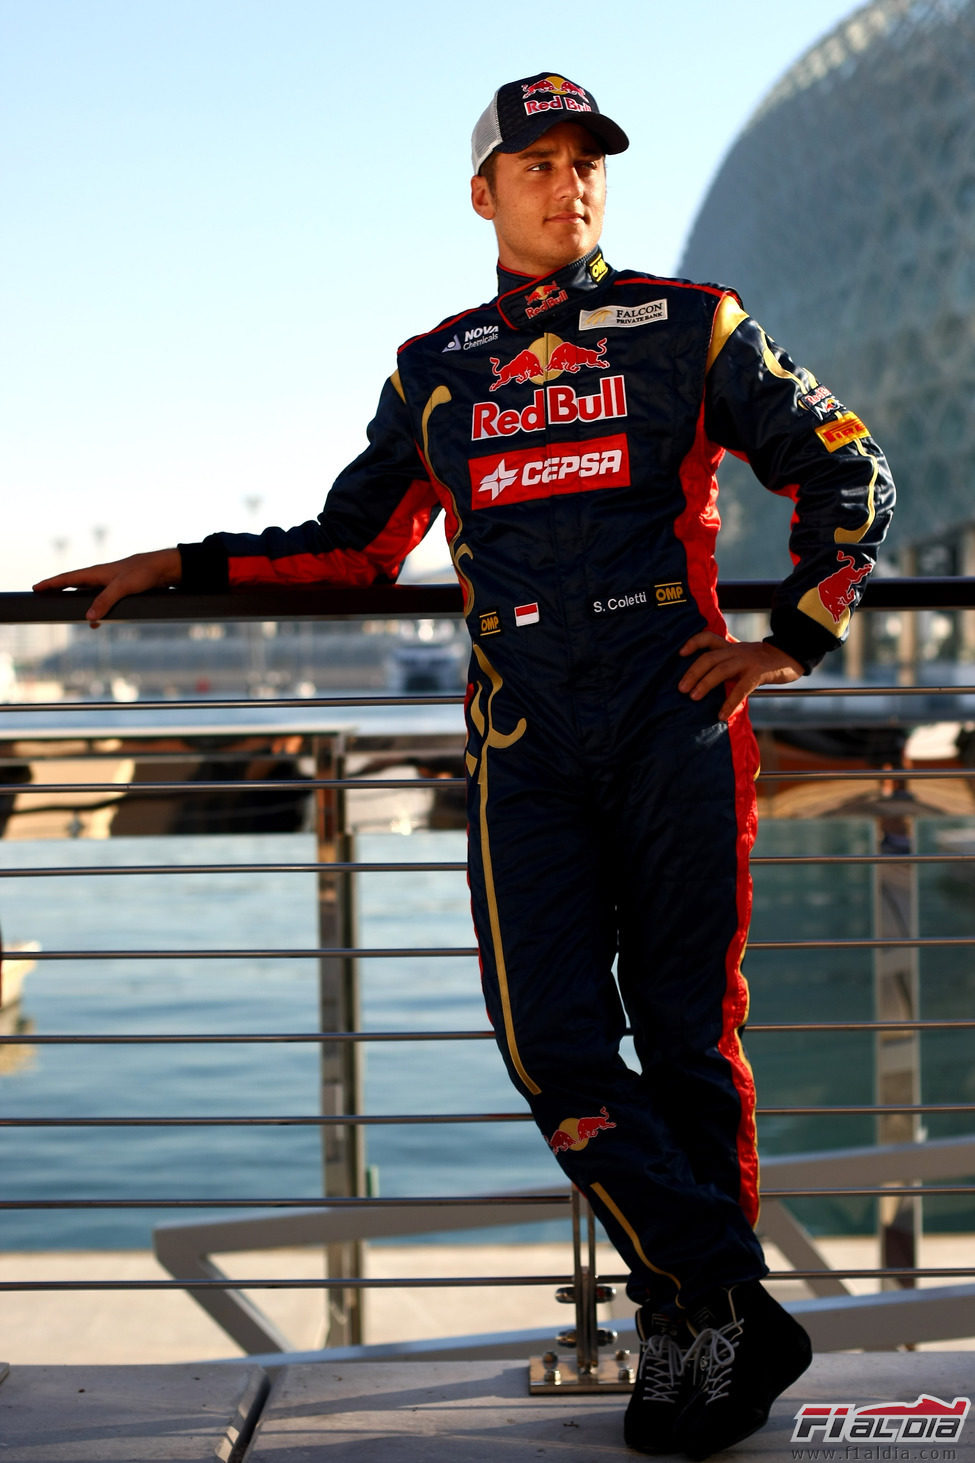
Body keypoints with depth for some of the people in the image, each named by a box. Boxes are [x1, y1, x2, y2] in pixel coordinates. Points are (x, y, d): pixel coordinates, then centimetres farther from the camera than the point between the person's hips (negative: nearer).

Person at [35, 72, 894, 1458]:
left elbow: (851, 470, 12)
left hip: (675, 718, -2)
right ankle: (731, 1310, -1)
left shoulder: (691, 326, 8)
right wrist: (176, 567, 15)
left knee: (687, 1034, 0)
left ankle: (700, 1323, 13)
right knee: (556, 1044, -11)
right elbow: (351, 547, 22)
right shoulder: (434, 370, 16)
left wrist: (792, 638, 4)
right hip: (526, 735, 2)